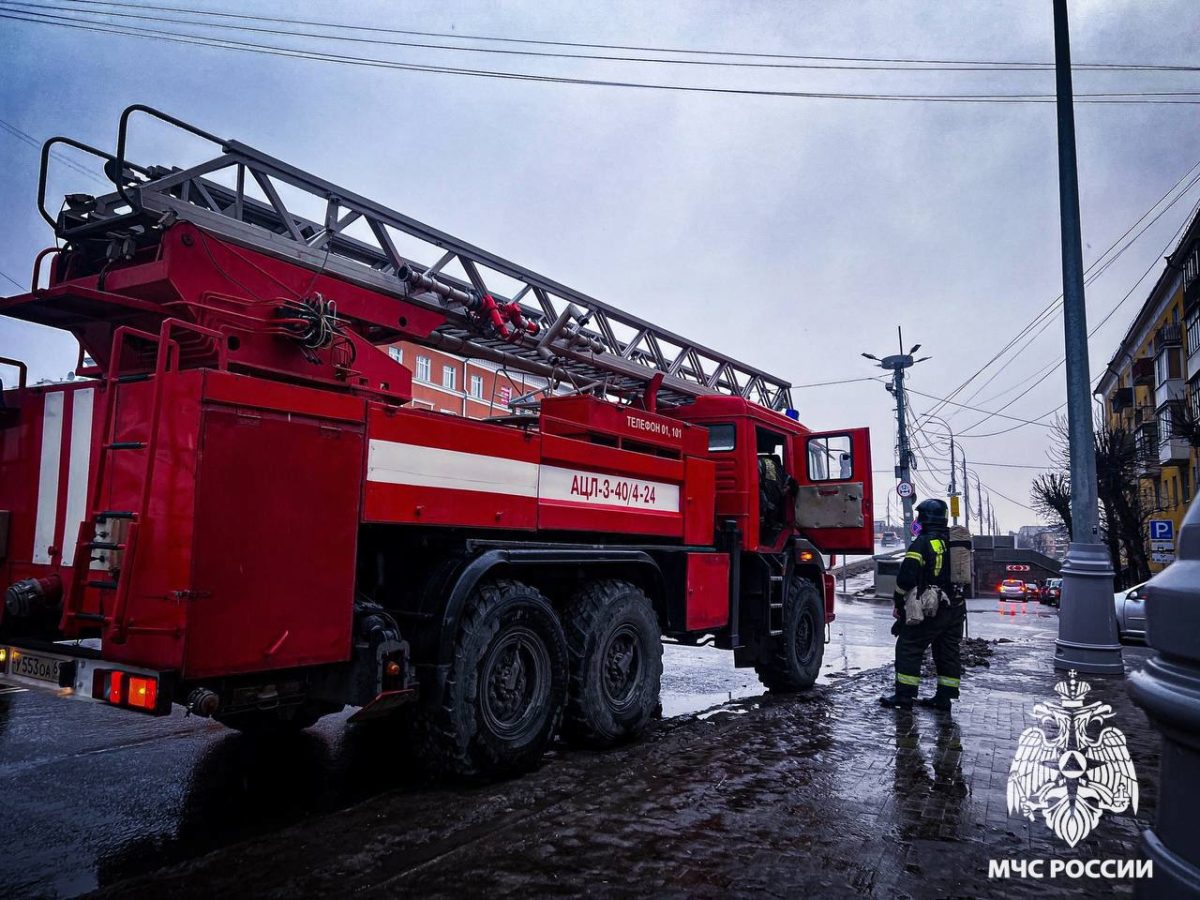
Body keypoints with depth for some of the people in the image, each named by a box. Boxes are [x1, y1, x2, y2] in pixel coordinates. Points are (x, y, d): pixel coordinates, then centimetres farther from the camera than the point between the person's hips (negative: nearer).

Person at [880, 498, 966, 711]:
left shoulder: (922, 544, -14)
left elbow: (906, 577, -16)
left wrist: (899, 604, -5)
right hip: (956, 609, 8)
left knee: (909, 648, -1)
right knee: (949, 652, 13)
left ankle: (904, 696, 0)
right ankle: (944, 697, 17)